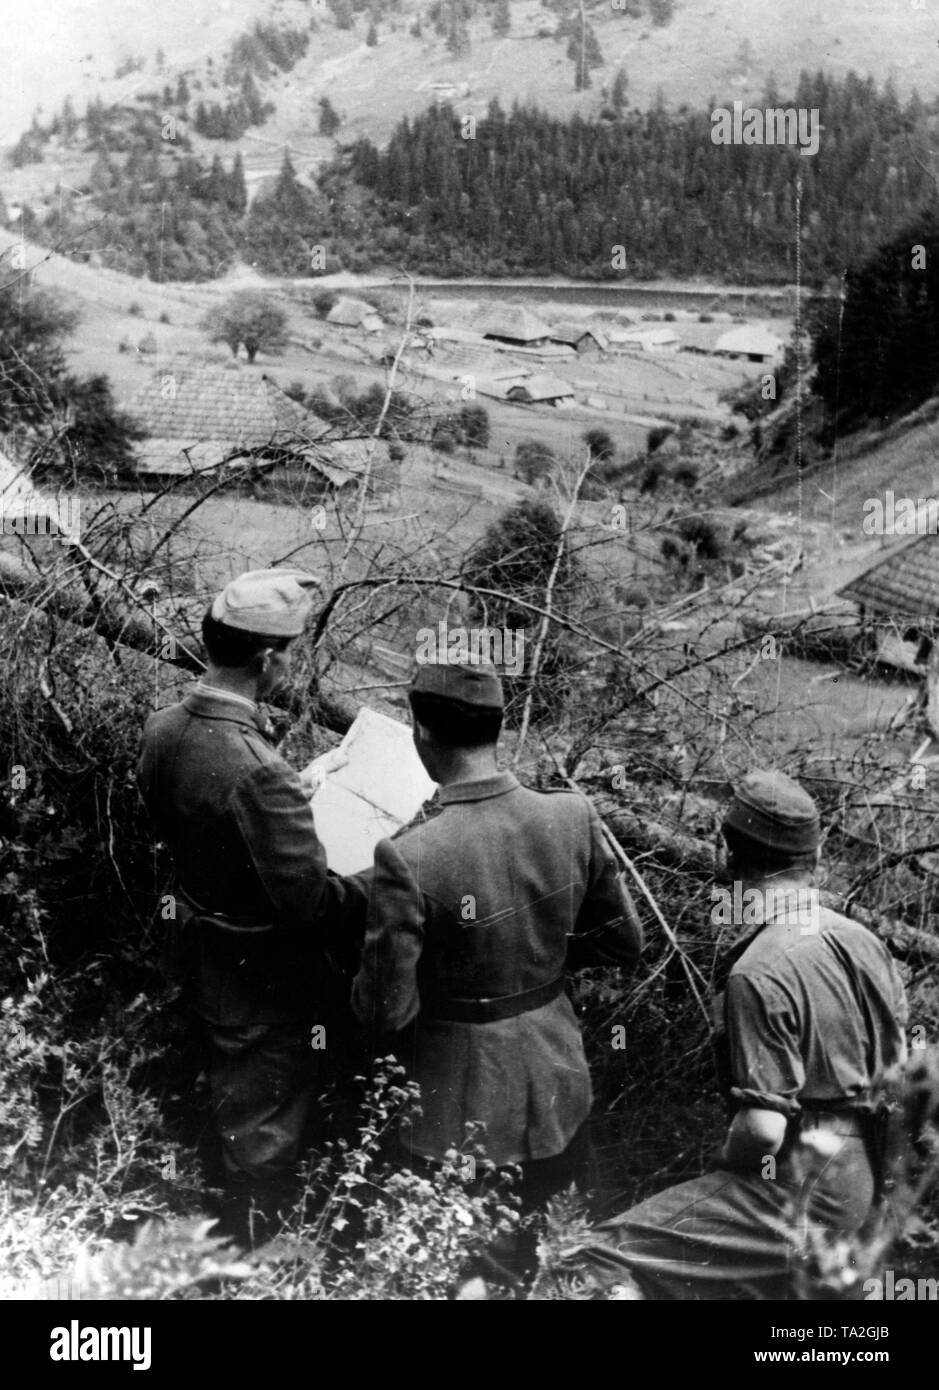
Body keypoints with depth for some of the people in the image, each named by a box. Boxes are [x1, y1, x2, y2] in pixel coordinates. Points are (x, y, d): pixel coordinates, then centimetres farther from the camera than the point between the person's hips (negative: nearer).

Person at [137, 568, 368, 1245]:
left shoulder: (165, 728, -9)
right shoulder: (258, 771, -36)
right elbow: (311, 899, -31)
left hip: (197, 950, 9)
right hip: (262, 978, -9)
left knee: (228, 1090, 31)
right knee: (264, 1127, 14)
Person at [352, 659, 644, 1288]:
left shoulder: (408, 858, -28)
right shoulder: (574, 817, -15)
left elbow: (386, 1011, -20)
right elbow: (623, 942, -2)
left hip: (461, 1106, -4)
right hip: (557, 1085, 4)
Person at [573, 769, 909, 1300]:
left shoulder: (760, 972, -22)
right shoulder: (864, 940, 1)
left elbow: (763, 1126, -22)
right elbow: (898, 1068, 10)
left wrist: (723, 1171, -3)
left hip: (801, 1194, -8)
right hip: (862, 1173, 8)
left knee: (610, 1258, -8)